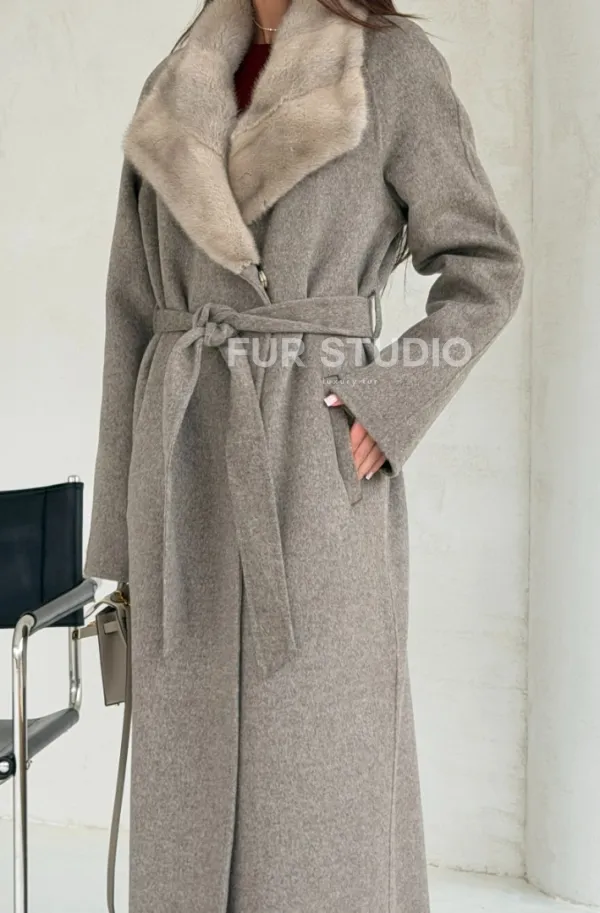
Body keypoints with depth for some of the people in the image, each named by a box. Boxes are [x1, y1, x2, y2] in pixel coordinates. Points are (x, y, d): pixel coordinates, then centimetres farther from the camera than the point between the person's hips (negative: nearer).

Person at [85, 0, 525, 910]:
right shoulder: (173, 91, 15)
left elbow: (486, 269, 4)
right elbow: (135, 310, 12)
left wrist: (389, 405, -11)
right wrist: (123, 521, 8)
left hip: (318, 464, -4)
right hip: (190, 467, 5)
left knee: (321, 772, 0)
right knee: (189, 768, 9)